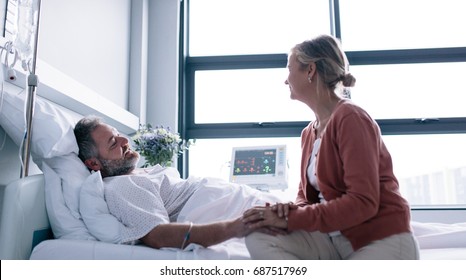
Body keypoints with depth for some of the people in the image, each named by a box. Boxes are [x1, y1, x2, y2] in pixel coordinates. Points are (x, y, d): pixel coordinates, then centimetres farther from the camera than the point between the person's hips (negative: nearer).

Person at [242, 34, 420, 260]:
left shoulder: (350, 118, -17)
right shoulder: (309, 132, 8)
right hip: (335, 238, 7)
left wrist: (292, 219, -22)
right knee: (258, 238, -16)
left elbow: (363, 202, -24)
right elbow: (307, 194, 13)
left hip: (382, 241, -7)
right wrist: (291, 210, -11)